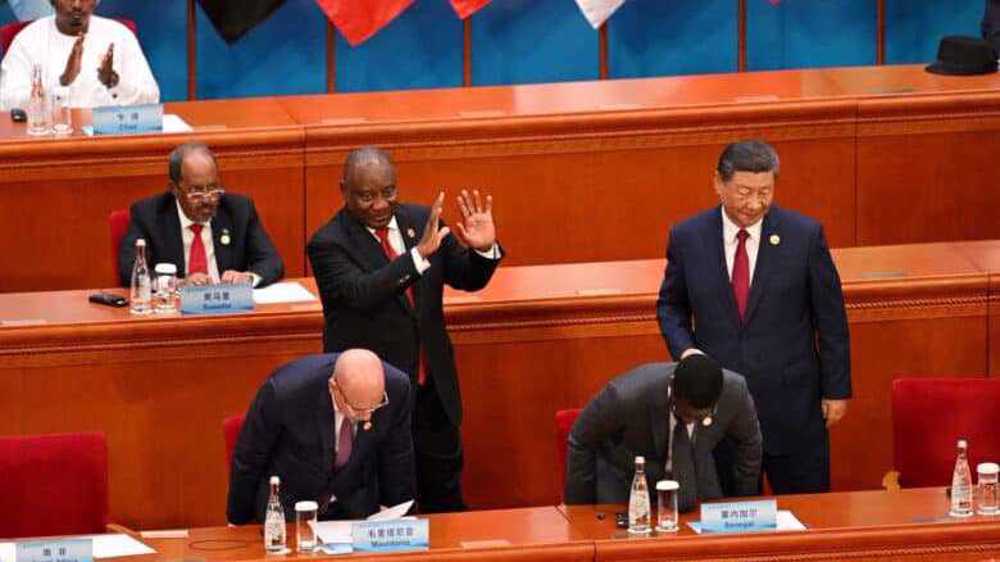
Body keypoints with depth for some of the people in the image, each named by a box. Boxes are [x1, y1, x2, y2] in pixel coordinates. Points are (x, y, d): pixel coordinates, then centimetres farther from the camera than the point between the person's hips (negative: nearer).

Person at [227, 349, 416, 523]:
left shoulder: (395, 387, -19)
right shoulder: (285, 392, -27)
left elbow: (397, 458, 0)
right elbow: (249, 457, -9)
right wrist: (238, 520, 2)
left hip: (355, 507, 1)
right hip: (287, 508, 0)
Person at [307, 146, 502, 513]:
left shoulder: (421, 221, 3)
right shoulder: (328, 245, -12)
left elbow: (468, 279, 8)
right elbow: (361, 294, -29)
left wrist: (484, 249, -15)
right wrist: (419, 254, -37)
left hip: (433, 393, 5)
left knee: (446, 504, 15)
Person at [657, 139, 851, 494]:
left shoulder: (805, 235, -5)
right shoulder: (687, 238, 0)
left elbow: (830, 318, 1)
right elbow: (671, 306, 13)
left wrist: (836, 390, 1)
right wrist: (684, 348, -7)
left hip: (790, 402, -1)